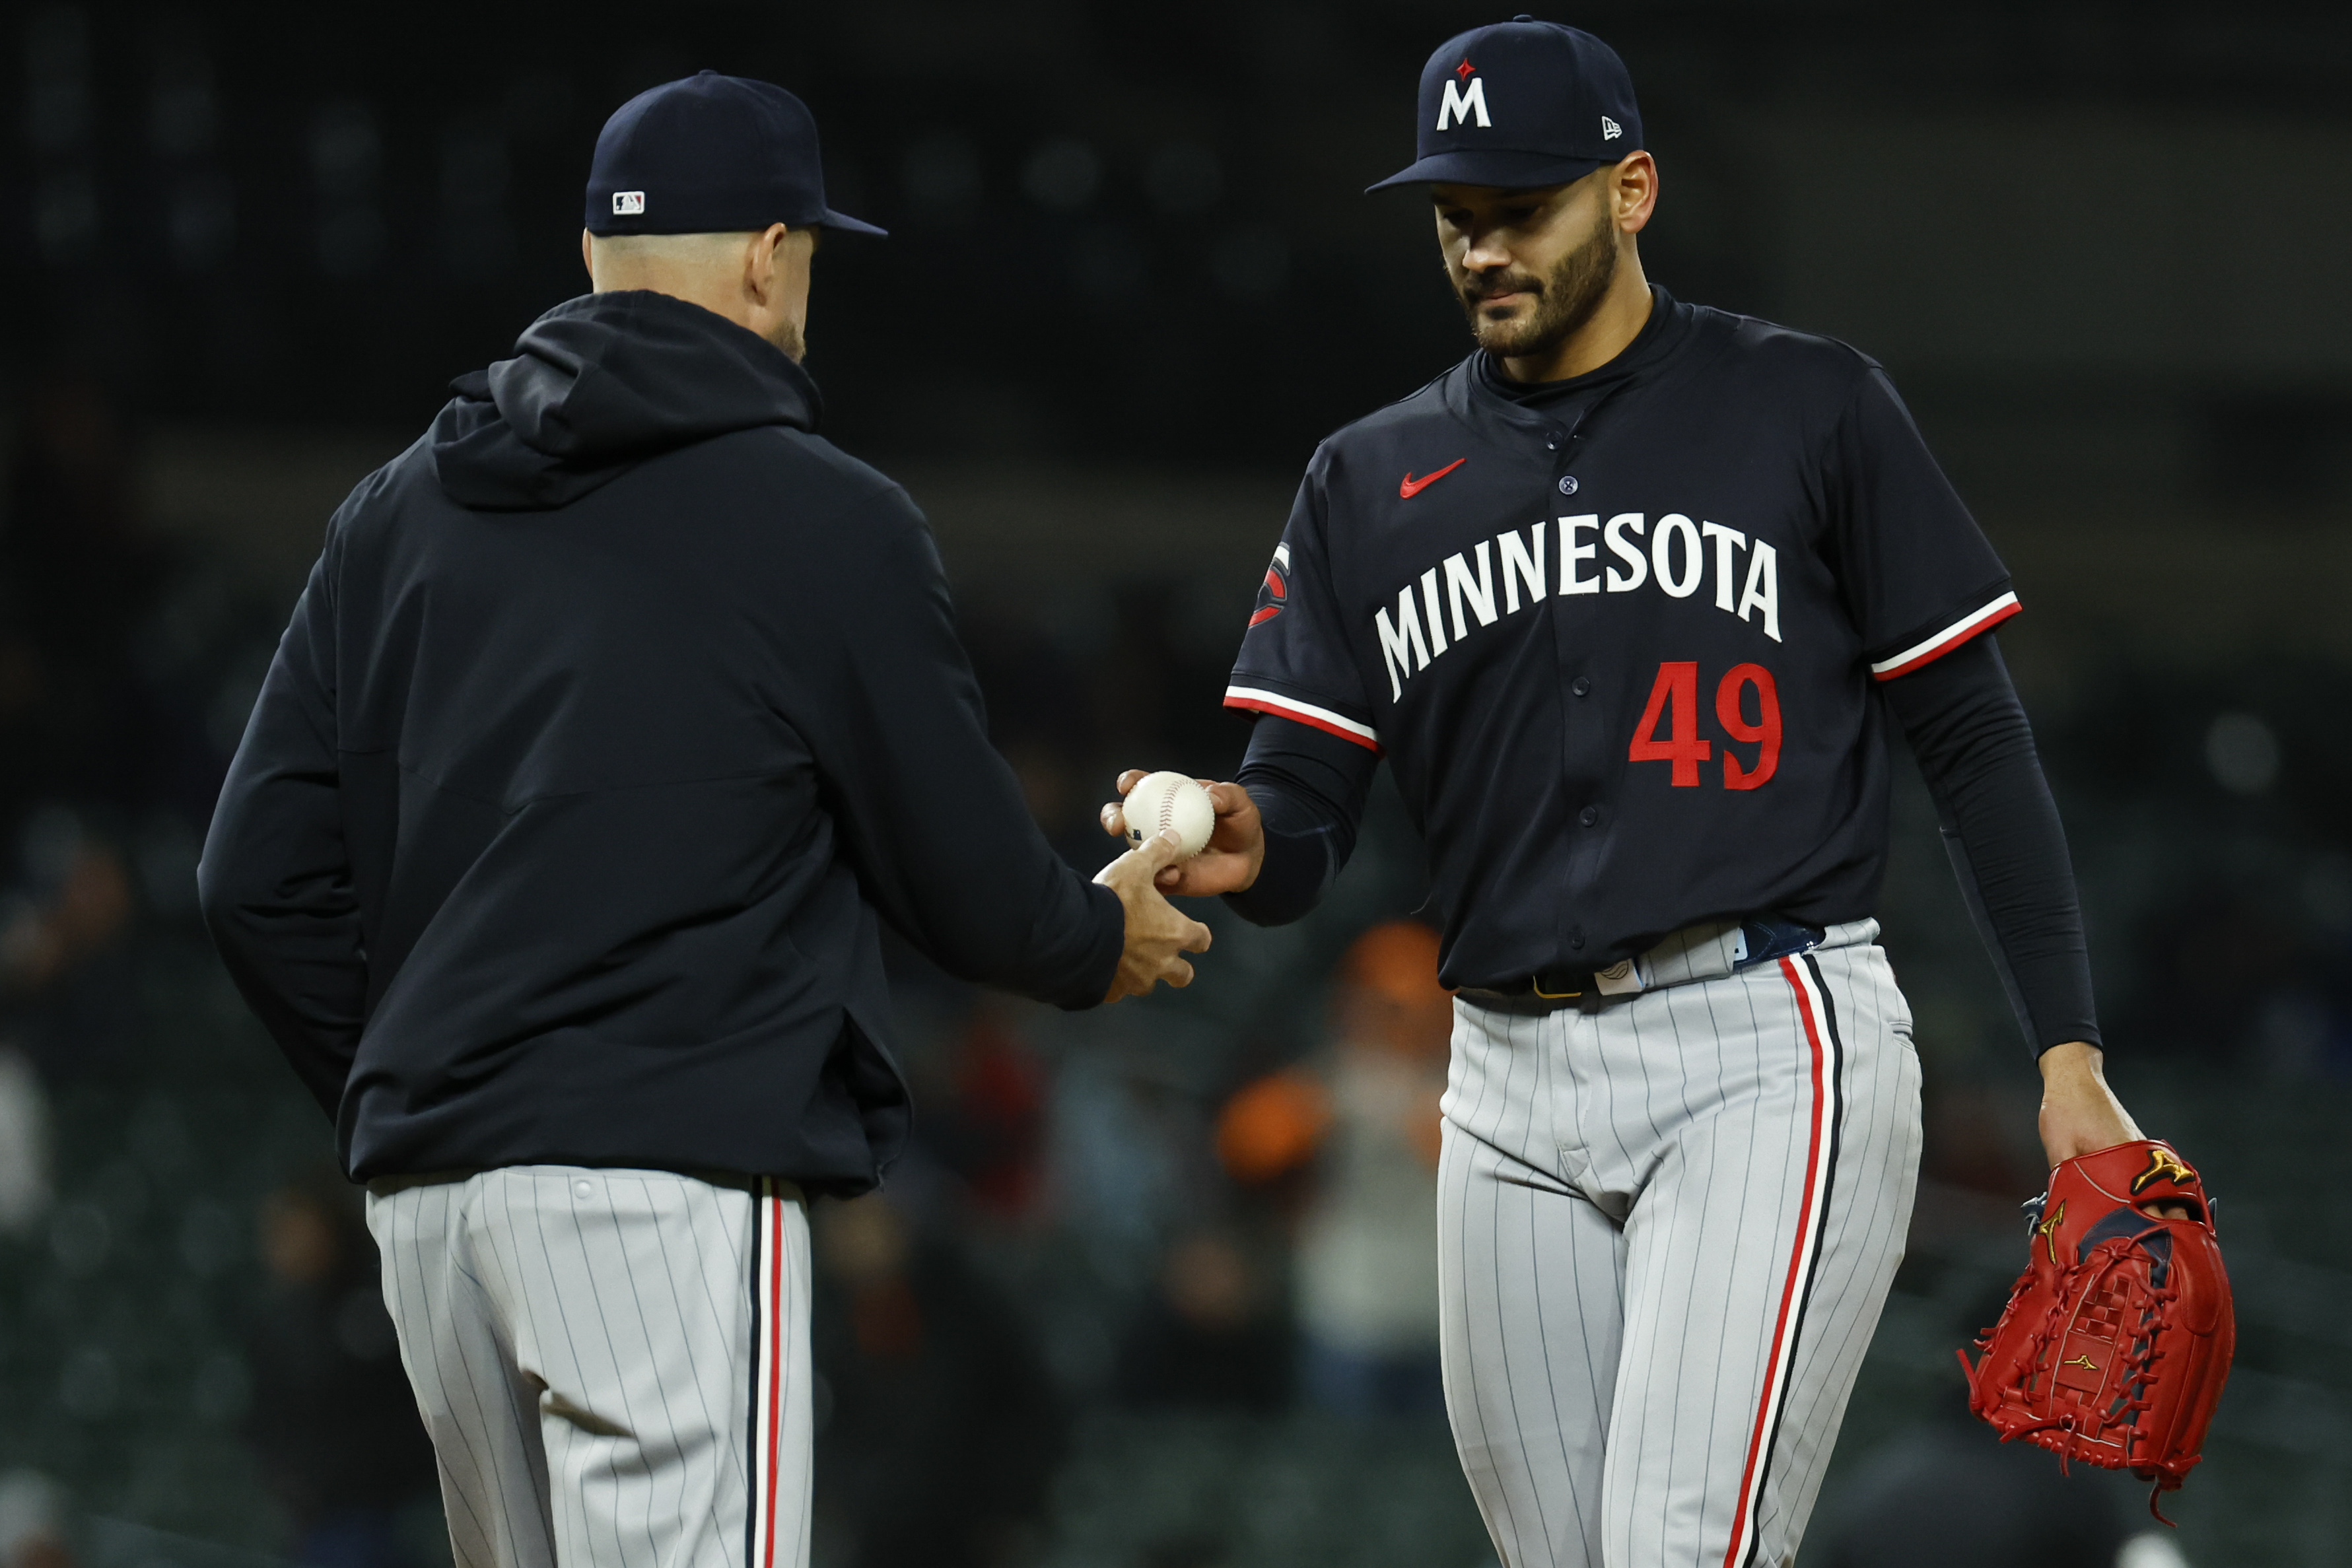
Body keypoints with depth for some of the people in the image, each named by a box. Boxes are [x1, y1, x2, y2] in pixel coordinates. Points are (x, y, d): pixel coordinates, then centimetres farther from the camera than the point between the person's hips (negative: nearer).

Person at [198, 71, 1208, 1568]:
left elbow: (262, 877, 10)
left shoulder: (401, 511, 13)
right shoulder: (826, 518, -4)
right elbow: (962, 876, 2)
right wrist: (1101, 940, 24)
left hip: (426, 1182, 7)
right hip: (671, 1182, -7)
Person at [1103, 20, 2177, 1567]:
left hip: (1767, 1048, -5)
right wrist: (1245, 843, -17)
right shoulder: (1373, 481, 14)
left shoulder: (1807, 409, 3)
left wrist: (2069, 1058, -2)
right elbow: (1309, 807, 8)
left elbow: (1975, 739, 4)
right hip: (1516, 1091, 5)